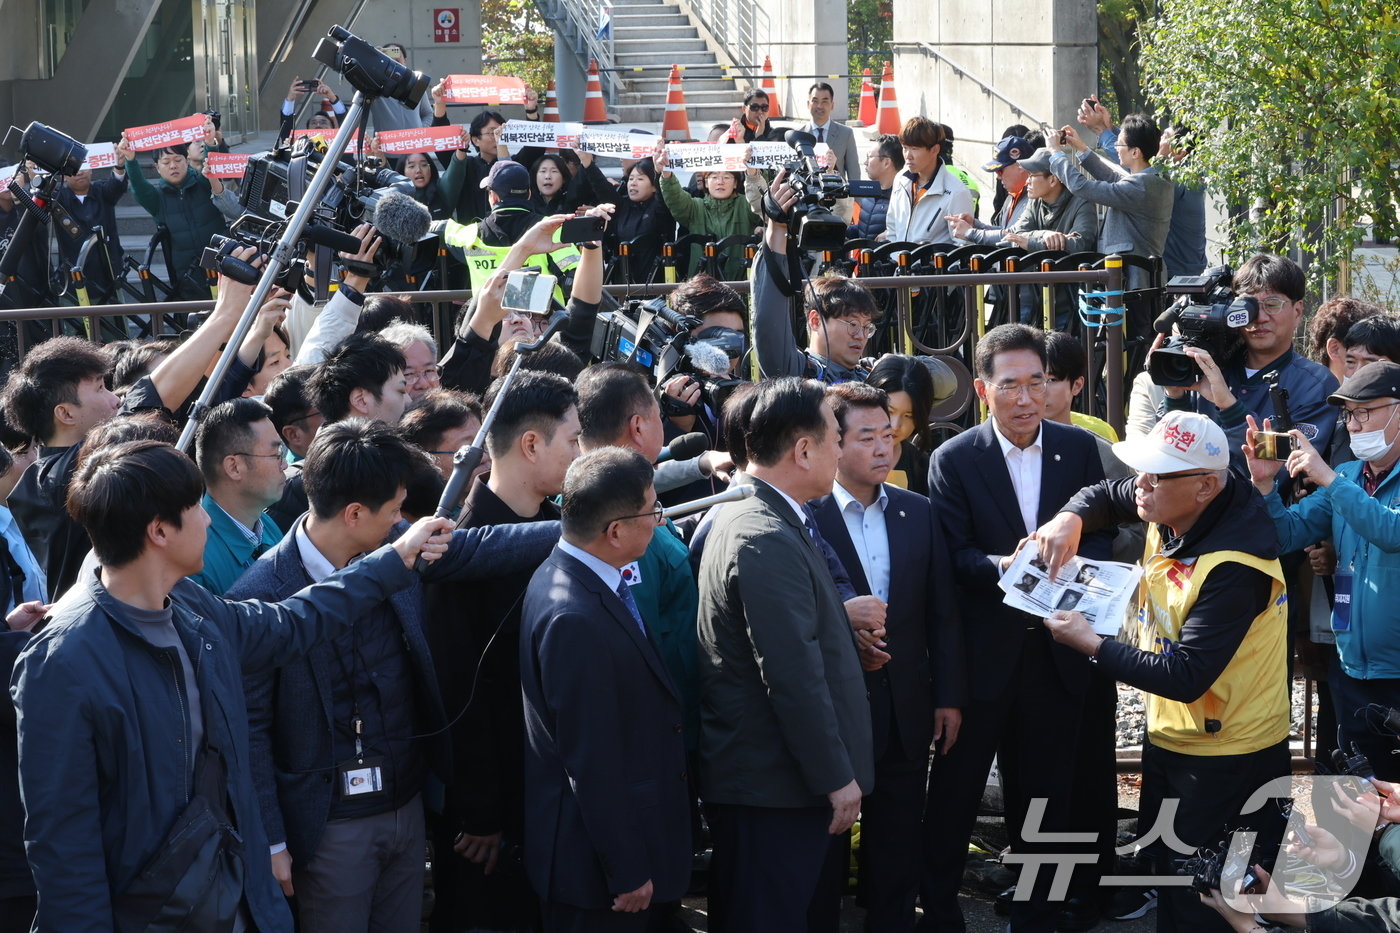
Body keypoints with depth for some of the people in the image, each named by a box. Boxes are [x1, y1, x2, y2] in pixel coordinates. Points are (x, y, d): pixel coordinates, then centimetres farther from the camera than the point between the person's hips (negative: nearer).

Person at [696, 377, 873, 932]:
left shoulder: (736, 518, 11)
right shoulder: (768, 542, -22)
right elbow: (795, 678, -24)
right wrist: (837, 779, -19)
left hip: (745, 776, 10)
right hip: (775, 785, -10)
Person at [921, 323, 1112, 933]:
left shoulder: (1079, 449, 3)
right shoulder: (954, 460, -6)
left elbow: (1102, 536, 3)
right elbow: (953, 556, -10)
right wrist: (1003, 567, -29)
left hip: (1056, 652, 3)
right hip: (982, 654, -2)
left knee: (1044, 794, 13)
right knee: (955, 791, 6)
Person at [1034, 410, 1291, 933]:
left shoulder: (1232, 569, -30)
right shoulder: (1173, 511, -5)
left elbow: (1184, 677, -29)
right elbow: (1105, 497, 14)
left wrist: (1090, 644, -22)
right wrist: (1070, 518, -9)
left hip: (1227, 757, -9)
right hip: (1170, 735, 9)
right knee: (1168, 872, 19)